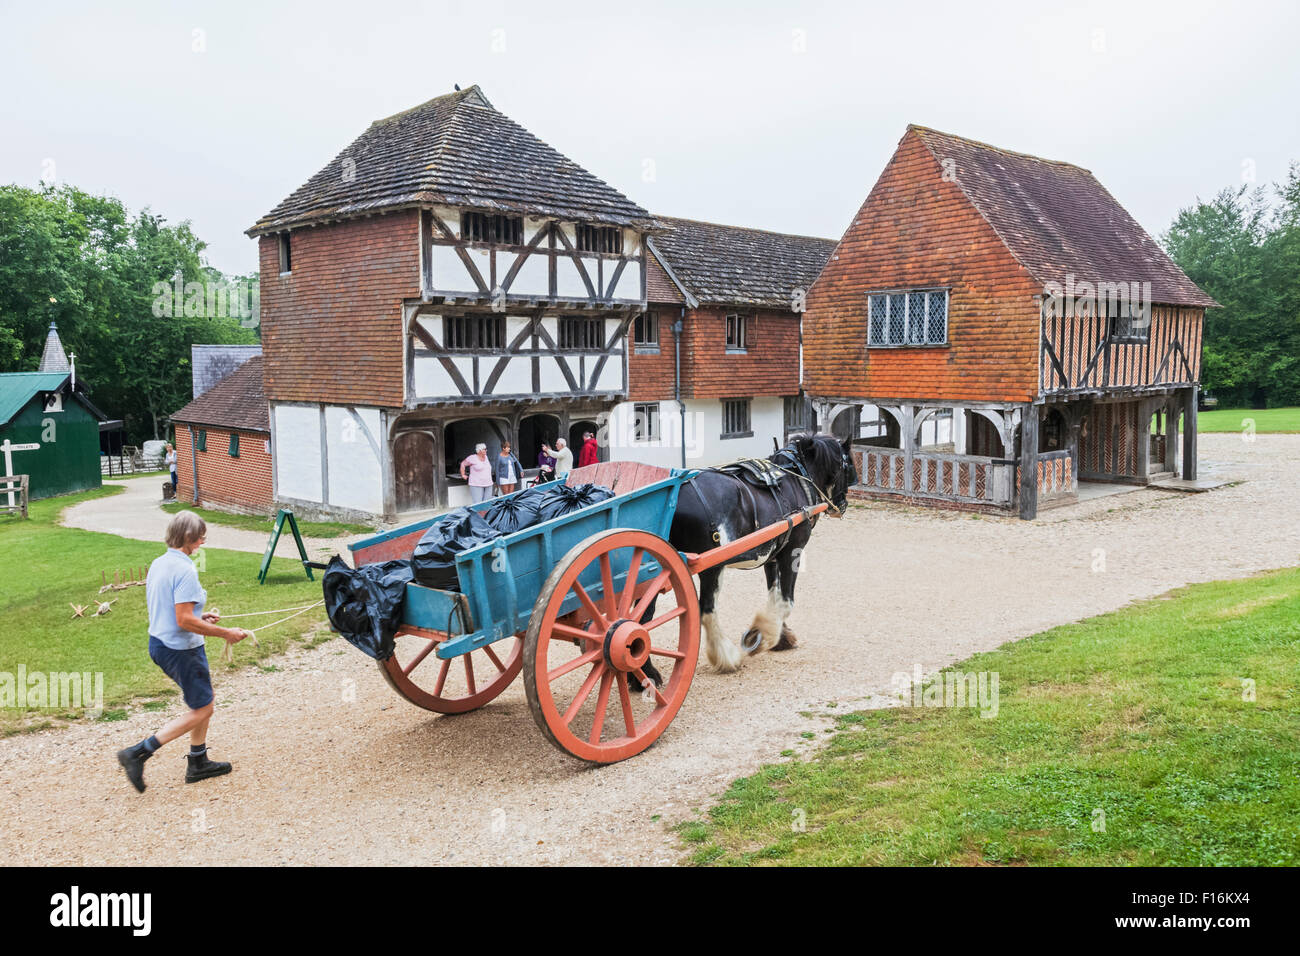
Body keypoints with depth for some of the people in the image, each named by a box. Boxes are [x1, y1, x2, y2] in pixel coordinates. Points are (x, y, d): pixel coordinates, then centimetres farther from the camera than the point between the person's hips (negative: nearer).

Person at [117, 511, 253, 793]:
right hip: (181, 649, -10)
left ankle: (198, 763, 28)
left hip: (159, 642, 10)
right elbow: (184, 621, -25)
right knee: (201, 710, 4)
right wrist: (225, 633, -18)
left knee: (204, 703, 20)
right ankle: (138, 753, 0)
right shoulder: (185, 570, -22)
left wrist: (201, 616, 18)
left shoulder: (157, 564, 7)